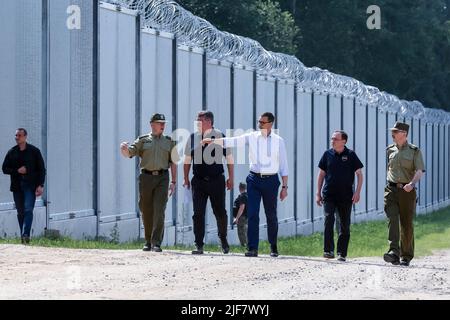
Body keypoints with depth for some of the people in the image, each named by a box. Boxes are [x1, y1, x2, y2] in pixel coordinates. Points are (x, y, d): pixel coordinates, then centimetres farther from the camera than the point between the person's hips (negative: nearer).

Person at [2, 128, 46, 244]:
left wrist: (40, 185, -7)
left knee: (28, 210, -17)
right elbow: (5, 168, 10)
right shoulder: (11, 152, 10)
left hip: (30, 185, -4)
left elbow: (41, 169, 2)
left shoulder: (34, 151, 2)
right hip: (17, 186, 4)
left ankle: (26, 235, -25)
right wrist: (17, 171, -8)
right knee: (20, 212, 7)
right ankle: (23, 237, 13)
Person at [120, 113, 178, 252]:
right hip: (146, 177, 1)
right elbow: (128, 153, 2)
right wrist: (124, 148, -22)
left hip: (162, 178, -1)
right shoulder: (143, 140, 10)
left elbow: (173, 162, 11)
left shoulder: (169, 142, 13)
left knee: (159, 211, -12)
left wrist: (173, 181, 3)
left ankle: (156, 243, -15)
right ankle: (148, 241, 18)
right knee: (147, 211, 5)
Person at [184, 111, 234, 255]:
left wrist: (230, 178, 2)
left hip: (216, 180, -2)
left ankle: (223, 238, 31)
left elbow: (229, 158, 4)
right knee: (198, 214, -4)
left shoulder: (220, 137, -3)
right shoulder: (193, 138, 5)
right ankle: (199, 245, 0)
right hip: (198, 181, 2)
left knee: (220, 212, 7)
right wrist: (186, 178, 10)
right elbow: (187, 160, 13)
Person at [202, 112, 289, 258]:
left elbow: (283, 165, 3)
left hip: (271, 180, -1)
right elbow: (232, 141, -5)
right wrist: (213, 141, -18)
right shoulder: (252, 137, 3)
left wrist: (284, 186, 1)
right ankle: (253, 248, -4)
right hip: (254, 179, 1)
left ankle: (273, 248, 21)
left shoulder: (278, 141, 1)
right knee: (252, 214, -5)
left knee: (271, 215, 8)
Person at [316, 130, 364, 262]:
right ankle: (328, 250, -18)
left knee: (345, 225, 5)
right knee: (329, 219, -18)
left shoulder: (350, 155, 0)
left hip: (346, 196, 0)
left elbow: (359, 174, 3)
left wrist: (357, 192, -7)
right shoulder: (327, 154, 4)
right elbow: (321, 174, 12)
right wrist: (318, 193, 9)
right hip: (329, 195, 0)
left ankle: (342, 253, 15)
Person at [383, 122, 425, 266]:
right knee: (392, 220, -16)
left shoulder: (414, 151, 1)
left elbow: (420, 171, -9)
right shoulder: (389, 150, 12)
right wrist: (384, 186, 16)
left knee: (406, 224, 3)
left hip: (407, 191, -2)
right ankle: (394, 252, -26)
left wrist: (412, 184, -26)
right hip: (391, 189, 2)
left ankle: (406, 256, 14)